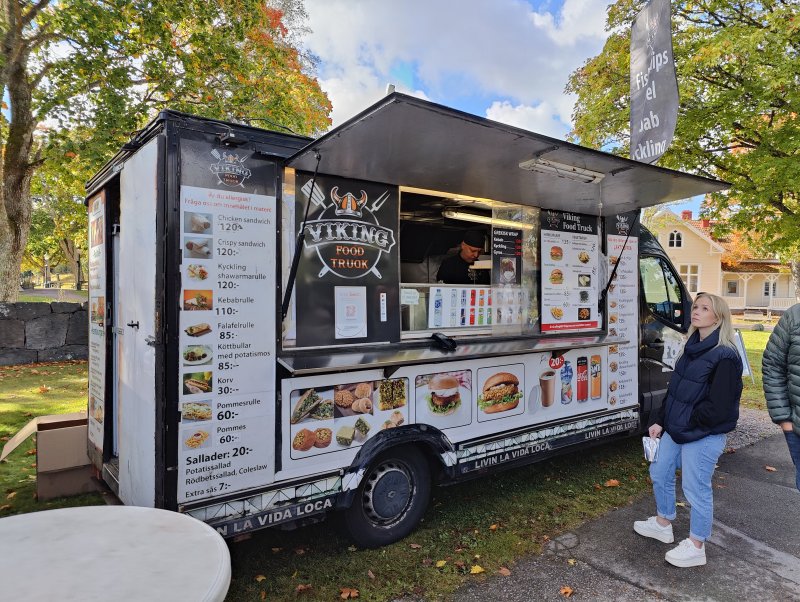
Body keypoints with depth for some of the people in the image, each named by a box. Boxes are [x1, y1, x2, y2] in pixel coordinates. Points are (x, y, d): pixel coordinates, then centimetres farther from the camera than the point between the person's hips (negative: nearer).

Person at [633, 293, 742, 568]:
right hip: (675, 430, 9)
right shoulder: (692, 348, 8)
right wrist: (660, 421, 7)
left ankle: (696, 547, 25)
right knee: (659, 473, 20)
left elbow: (718, 407, -22)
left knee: (696, 488, 5)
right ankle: (663, 524, 42)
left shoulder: (724, 356, -19)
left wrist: (687, 422, -12)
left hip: (704, 436, -9)